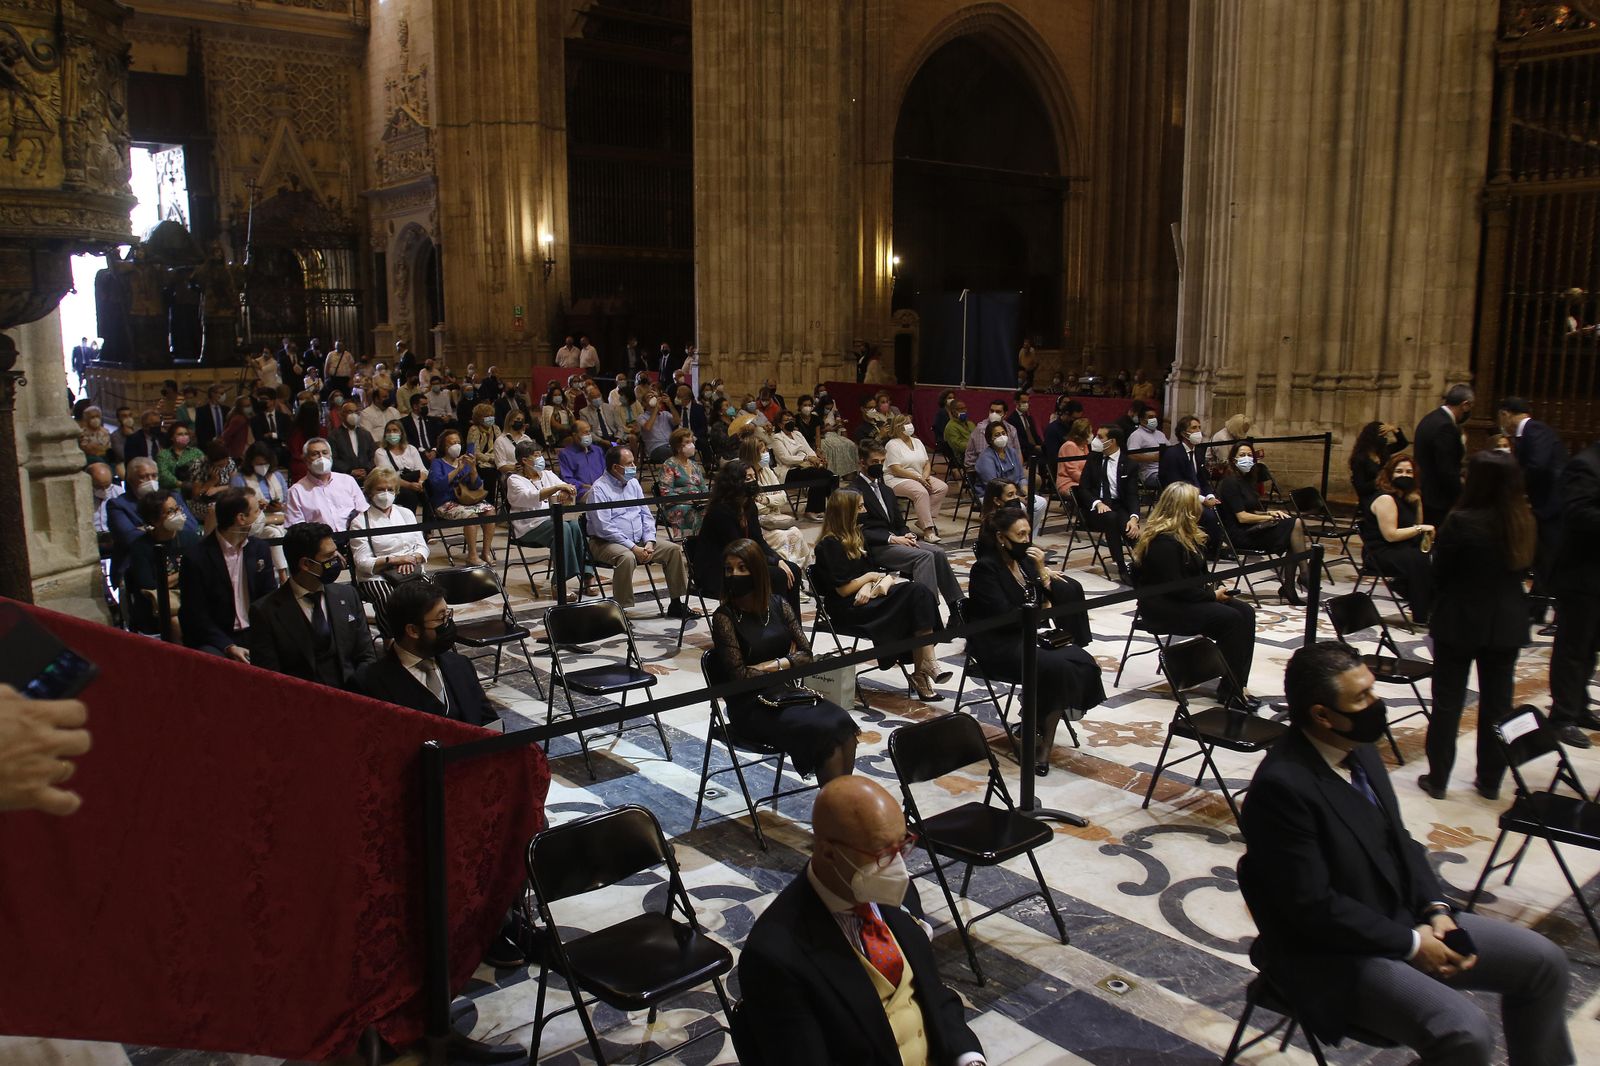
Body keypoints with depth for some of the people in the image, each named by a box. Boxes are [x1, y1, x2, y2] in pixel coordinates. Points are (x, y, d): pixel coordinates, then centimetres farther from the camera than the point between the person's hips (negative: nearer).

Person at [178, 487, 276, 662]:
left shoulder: (259, 548, 8)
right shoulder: (196, 558, -9)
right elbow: (196, 616, -9)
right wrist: (229, 647, -20)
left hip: (256, 634, 4)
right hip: (215, 641, -4)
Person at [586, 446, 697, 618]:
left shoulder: (633, 483, 12)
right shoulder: (599, 489, -11)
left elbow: (646, 515, 13)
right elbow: (604, 528, -19)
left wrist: (649, 542, -5)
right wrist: (633, 548, -21)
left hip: (639, 541, 7)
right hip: (606, 543, -7)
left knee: (674, 549, -6)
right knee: (627, 557, -38)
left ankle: (676, 604, 1)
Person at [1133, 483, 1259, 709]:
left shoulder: (1186, 535, 11)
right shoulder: (1163, 542, -21)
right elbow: (1175, 588, -23)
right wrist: (1212, 595, -15)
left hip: (1188, 597, 10)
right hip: (1163, 607, -10)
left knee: (1246, 612, -7)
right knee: (1230, 619, -23)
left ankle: (1238, 685, -10)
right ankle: (1229, 691, -13)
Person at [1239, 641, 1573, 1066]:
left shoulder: (1360, 750, 2)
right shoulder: (1281, 785, -27)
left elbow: (1399, 840, 13)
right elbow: (1313, 906, -25)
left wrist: (1436, 910, -3)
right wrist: (1412, 944, -16)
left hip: (1404, 918, 9)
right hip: (1332, 956, -9)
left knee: (1544, 961, 7)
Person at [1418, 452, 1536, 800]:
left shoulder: (1461, 522, -20)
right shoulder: (1526, 524, -3)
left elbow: (1439, 572, -11)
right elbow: (1524, 569, 10)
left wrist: (1439, 610, 6)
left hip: (1460, 623, -4)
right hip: (1507, 624, 4)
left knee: (1447, 703, 8)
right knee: (1497, 703, 14)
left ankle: (1437, 778, 14)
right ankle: (1490, 781, 23)